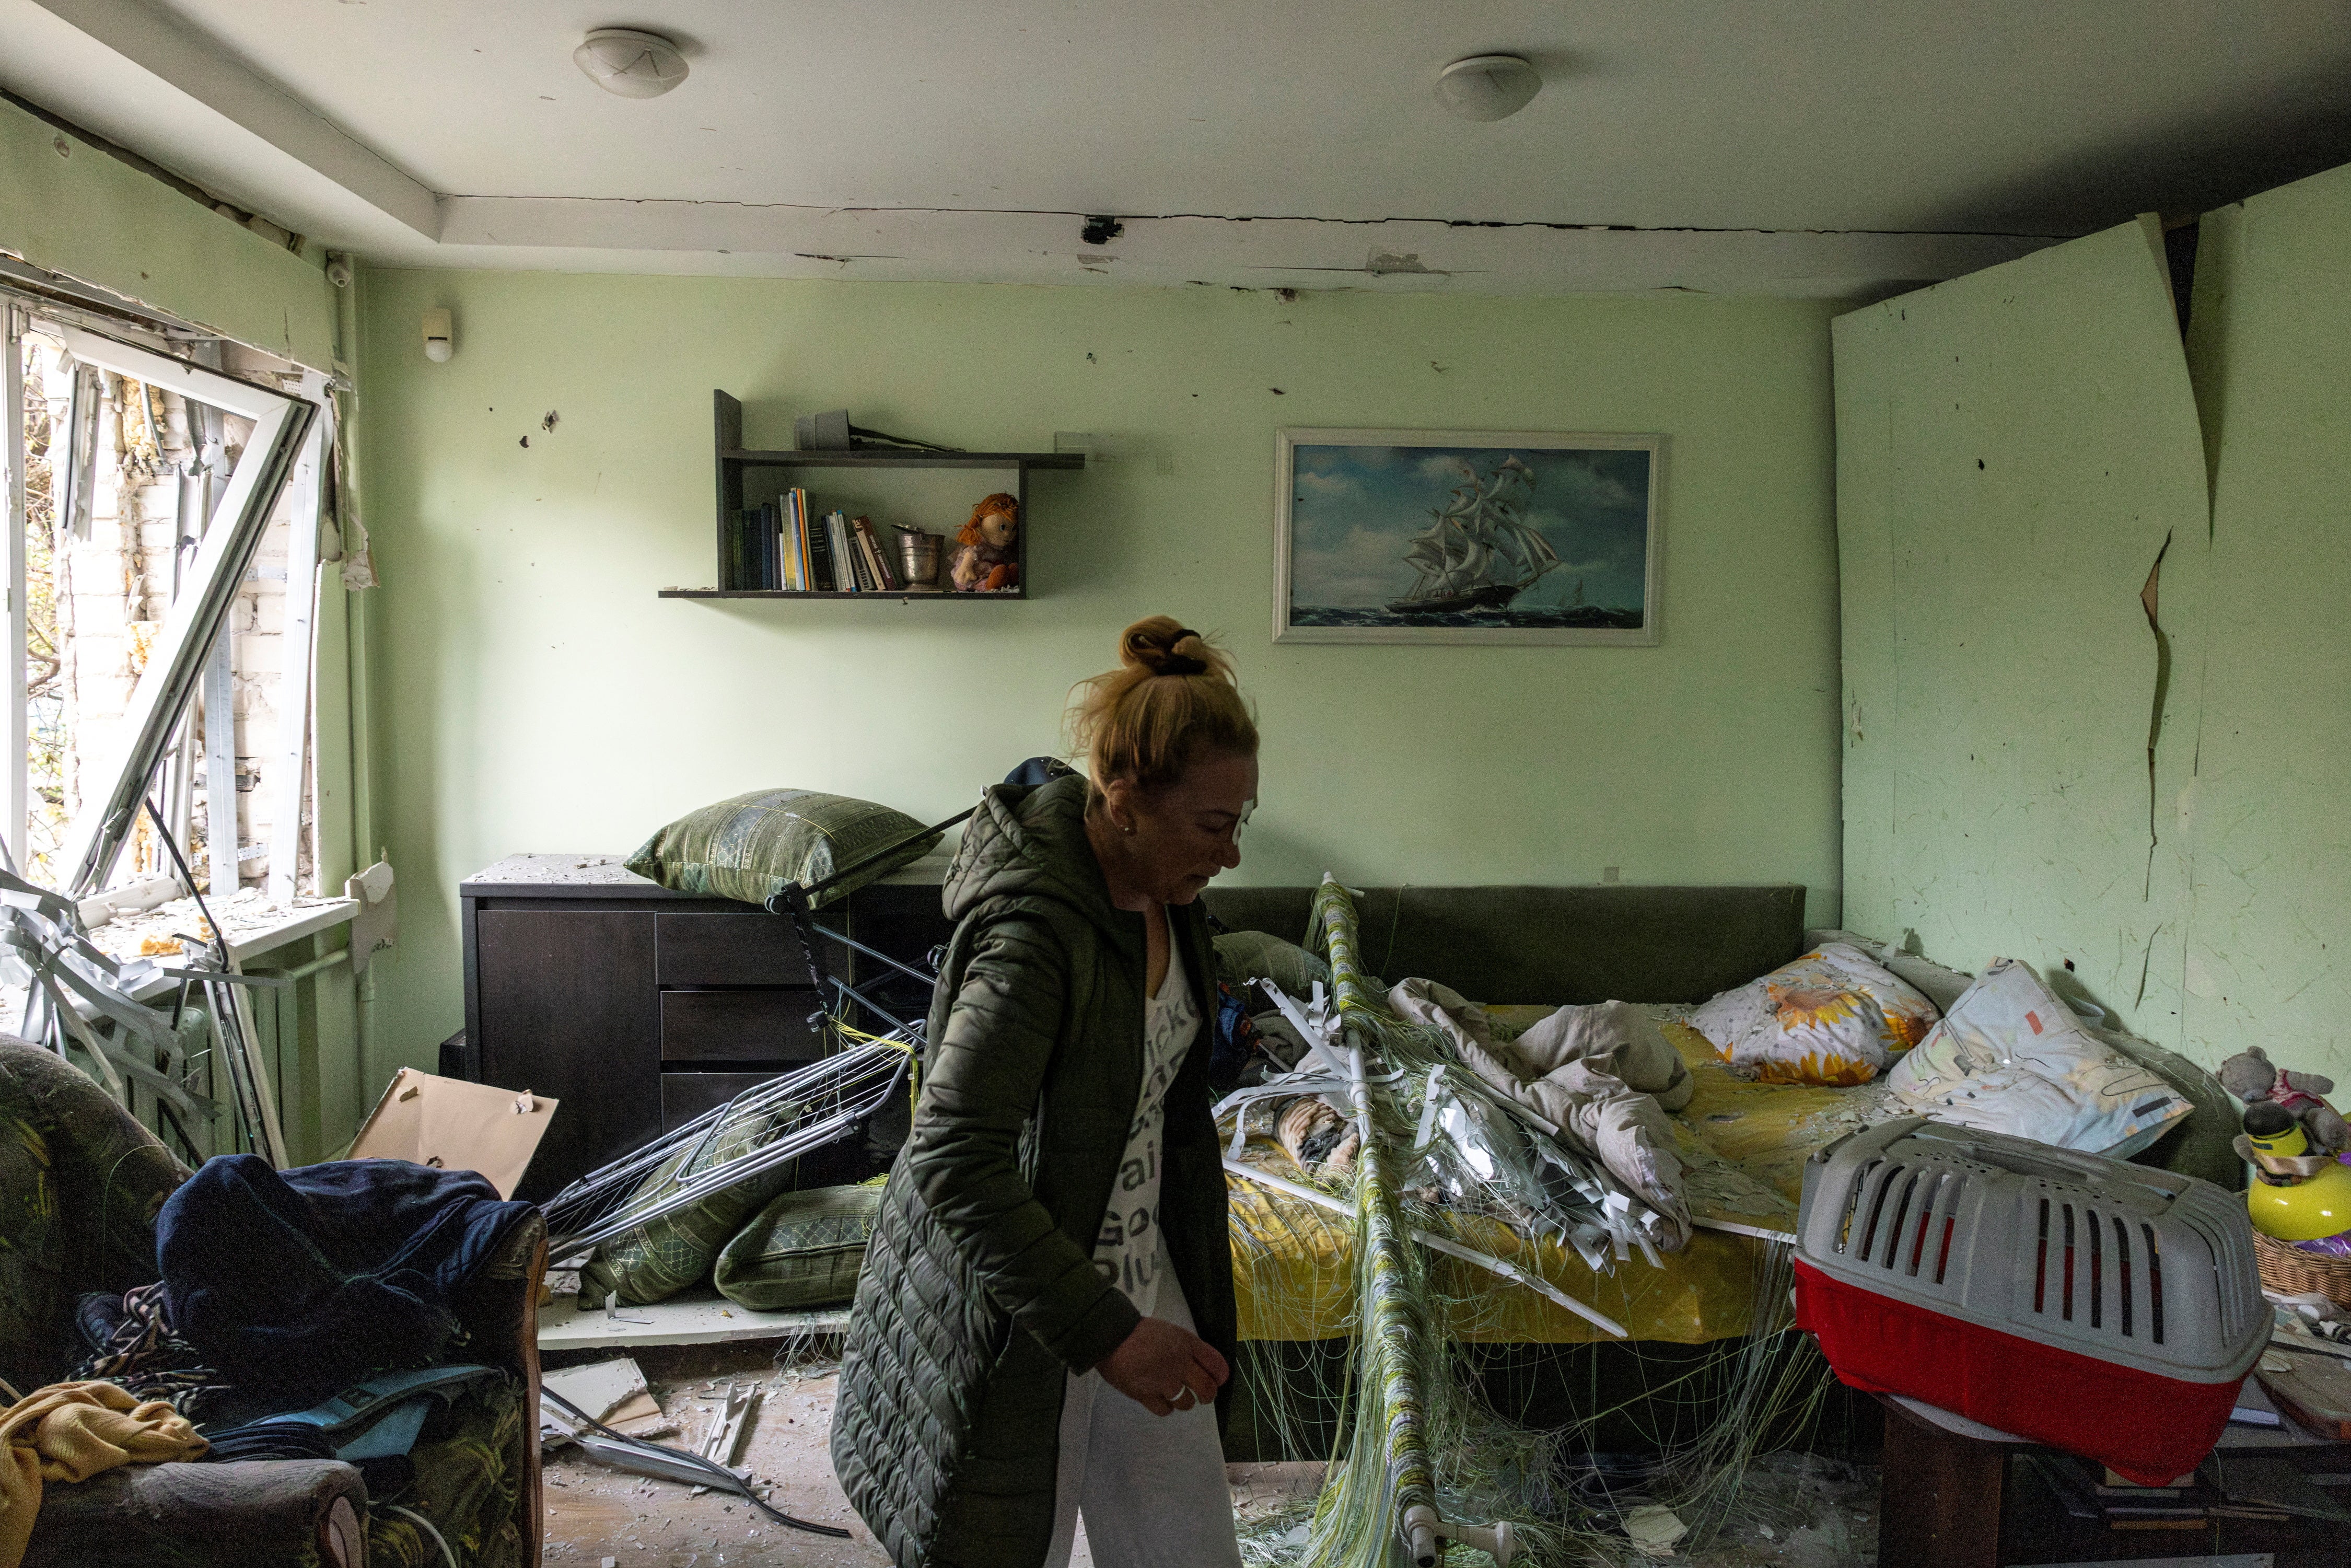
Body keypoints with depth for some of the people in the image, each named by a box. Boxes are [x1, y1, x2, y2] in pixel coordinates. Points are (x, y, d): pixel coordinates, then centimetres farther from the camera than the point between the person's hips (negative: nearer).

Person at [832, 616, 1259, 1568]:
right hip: (1022, 1310, -8)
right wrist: (1106, 1331, -30)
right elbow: (953, 1161, -32)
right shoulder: (1033, 929, -29)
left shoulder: (1162, 892, -2)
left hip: (1140, 1273, 8)